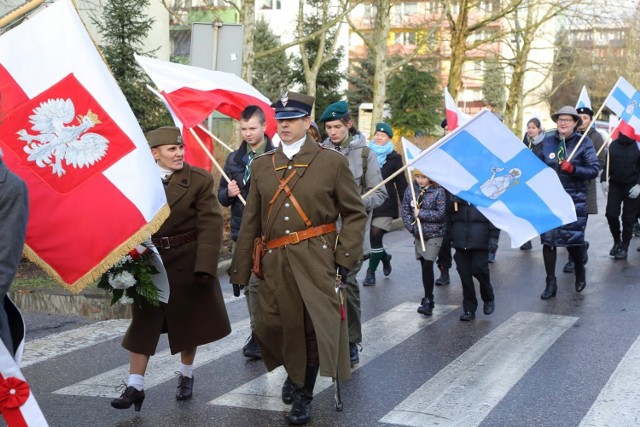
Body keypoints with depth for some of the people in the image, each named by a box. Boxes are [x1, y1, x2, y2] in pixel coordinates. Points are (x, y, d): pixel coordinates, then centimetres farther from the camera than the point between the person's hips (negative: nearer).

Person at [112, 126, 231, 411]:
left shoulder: (200, 180, -9)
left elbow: (210, 226, -12)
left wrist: (205, 268, -19)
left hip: (187, 261, -1)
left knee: (189, 321, 13)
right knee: (143, 323, 3)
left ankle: (186, 376, 32)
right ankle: (135, 387, 8)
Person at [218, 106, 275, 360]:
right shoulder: (234, 159, 12)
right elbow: (222, 197, 15)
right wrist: (228, 193, -5)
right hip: (241, 230, 5)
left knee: (256, 283, -11)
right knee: (249, 284, 10)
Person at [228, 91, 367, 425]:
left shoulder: (331, 162, 2)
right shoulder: (261, 165, 11)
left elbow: (355, 214, 4)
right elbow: (251, 221, 12)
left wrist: (345, 256, -7)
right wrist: (239, 269, 9)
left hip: (317, 259, -3)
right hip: (275, 261, 3)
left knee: (314, 328, -1)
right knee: (272, 326, 2)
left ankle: (304, 395, 19)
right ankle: (293, 373, 34)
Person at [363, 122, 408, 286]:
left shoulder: (394, 158, 2)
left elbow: (401, 182, 2)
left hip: (385, 203, -3)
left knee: (375, 236, -9)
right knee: (374, 237, 7)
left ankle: (371, 272, 3)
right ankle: (385, 257, 39)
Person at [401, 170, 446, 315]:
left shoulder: (438, 191, -12)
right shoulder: (411, 189, 0)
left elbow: (441, 213, -15)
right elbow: (405, 209, 4)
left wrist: (420, 213, -17)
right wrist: (411, 226, -7)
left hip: (434, 234, -5)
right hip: (418, 234, 5)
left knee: (427, 266, -11)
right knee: (424, 266, 11)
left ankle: (428, 300, -5)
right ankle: (429, 298, 22)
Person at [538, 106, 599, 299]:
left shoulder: (584, 142, -1)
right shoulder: (547, 141, 8)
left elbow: (594, 170, -7)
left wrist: (572, 169, -21)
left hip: (574, 199, -3)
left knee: (574, 240, 0)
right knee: (548, 239, -1)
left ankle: (580, 272, 31)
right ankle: (551, 283, 8)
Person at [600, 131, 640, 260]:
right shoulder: (613, 145, 5)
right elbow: (606, 164, 9)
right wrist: (604, 180, -4)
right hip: (615, 185, 3)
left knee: (628, 218, 2)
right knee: (611, 214, -3)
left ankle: (624, 247, 14)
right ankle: (617, 241, 21)